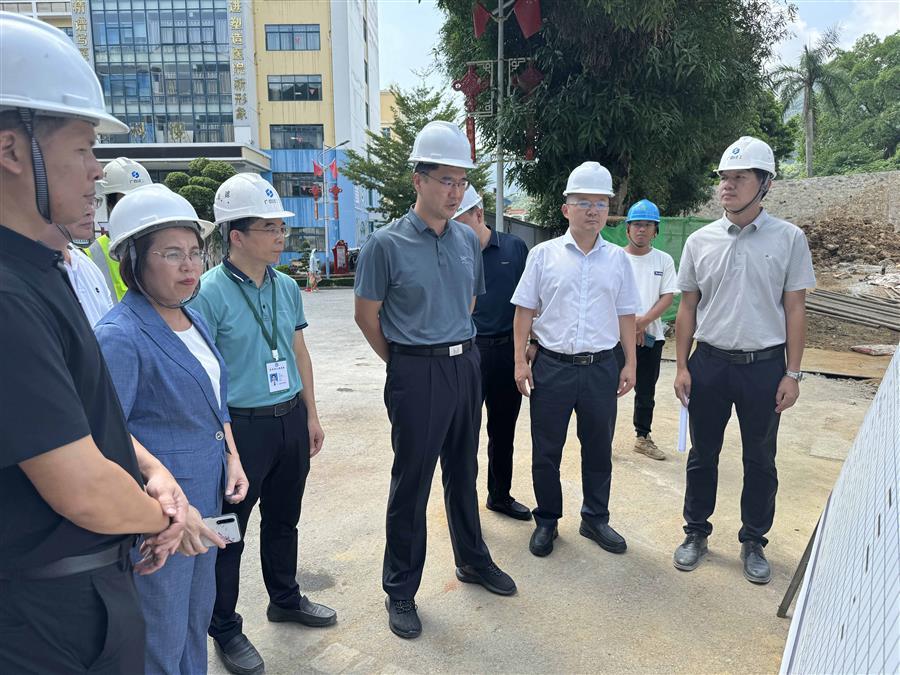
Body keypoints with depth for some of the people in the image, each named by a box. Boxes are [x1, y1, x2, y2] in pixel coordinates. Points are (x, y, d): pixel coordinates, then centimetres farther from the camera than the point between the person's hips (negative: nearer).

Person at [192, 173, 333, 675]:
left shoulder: (287, 286, 4)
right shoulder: (209, 292, -15)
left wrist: (311, 416, 12)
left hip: (291, 420, 6)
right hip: (241, 425, -6)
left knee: (284, 520, 22)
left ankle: (286, 599, 44)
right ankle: (225, 629, 32)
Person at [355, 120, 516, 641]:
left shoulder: (468, 239, 5)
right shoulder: (387, 244, -11)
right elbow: (366, 315, -5)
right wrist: (405, 362, 2)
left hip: (466, 365, 5)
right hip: (416, 374, -5)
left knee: (463, 471, 19)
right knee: (412, 481, 5)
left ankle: (473, 560, 40)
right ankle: (400, 591, 23)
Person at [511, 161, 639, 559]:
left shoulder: (618, 259, 7)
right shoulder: (543, 255, 0)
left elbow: (626, 315, 11)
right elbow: (525, 311, 1)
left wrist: (630, 364, 7)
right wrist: (520, 361, -4)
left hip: (602, 367, 2)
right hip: (551, 365, -2)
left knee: (598, 450, 14)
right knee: (546, 451, 8)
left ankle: (595, 519, 33)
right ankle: (547, 522, 27)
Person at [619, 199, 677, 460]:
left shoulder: (664, 260, 5)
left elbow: (668, 296, -2)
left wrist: (643, 321, -15)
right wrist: (629, 322, -14)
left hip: (651, 337, 2)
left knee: (646, 392, 12)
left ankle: (643, 437, 25)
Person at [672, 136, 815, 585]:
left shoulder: (789, 239, -3)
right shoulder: (700, 241, 1)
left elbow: (795, 309, -1)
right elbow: (687, 308, 5)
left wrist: (792, 373, -4)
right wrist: (682, 367, 1)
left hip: (764, 365, -1)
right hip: (709, 362, 1)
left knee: (760, 460, 11)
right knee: (702, 455, 12)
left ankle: (753, 542, 29)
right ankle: (696, 532, 30)